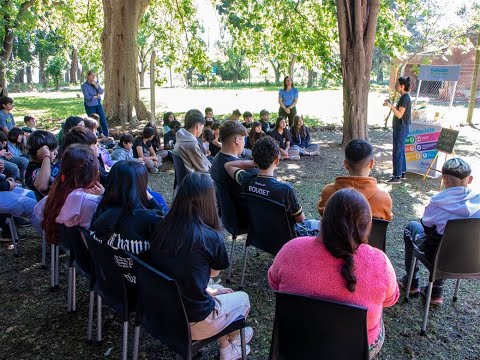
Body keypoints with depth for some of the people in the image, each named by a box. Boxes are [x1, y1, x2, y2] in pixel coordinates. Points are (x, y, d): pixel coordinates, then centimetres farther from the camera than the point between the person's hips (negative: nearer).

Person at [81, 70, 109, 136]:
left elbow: (101, 92, -4)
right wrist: (96, 96, -4)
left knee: (103, 121, 0)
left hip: (98, 104, 4)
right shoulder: (84, 85, -6)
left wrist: (95, 84, -11)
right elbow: (87, 97, -16)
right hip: (90, 106, -4)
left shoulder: (96, 83, 9)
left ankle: (106, 137, 6)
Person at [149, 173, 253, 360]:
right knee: (243, 298, 23)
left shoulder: (161, 228, -8)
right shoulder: (211, 237, -22)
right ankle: (231, 340, 50)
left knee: (218, 290, 29)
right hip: (192, 322, -5)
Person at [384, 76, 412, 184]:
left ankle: (397, 177, -3)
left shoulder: (405, 98, -17)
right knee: (400, 151, 17)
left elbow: (400, 115, -23)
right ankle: (402, 173, 26)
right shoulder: (404, 97, 13)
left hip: (401, 128, -10)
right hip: (400, 128, 10)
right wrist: (391, 105, 14)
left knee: (397, 152, -7)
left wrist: (391, 106, -32)